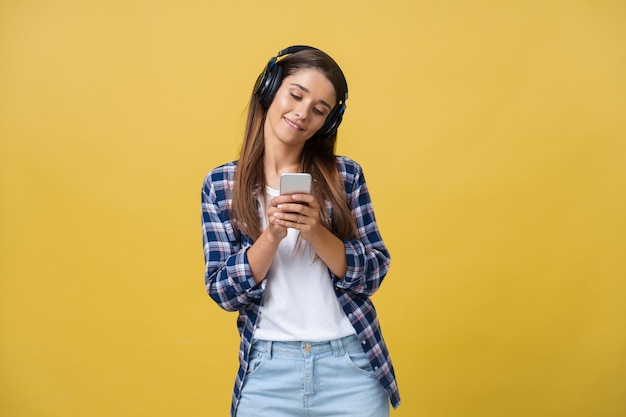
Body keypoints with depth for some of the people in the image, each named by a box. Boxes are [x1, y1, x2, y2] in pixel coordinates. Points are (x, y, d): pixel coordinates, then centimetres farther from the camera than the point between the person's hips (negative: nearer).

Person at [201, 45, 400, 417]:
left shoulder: (346, 175, -3)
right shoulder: (220, 184, -2)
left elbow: (373, 274, -4)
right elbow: (223, 291, -4)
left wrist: (315, 231, -19)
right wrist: (272, 235, -20)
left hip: (350, 363, 0)